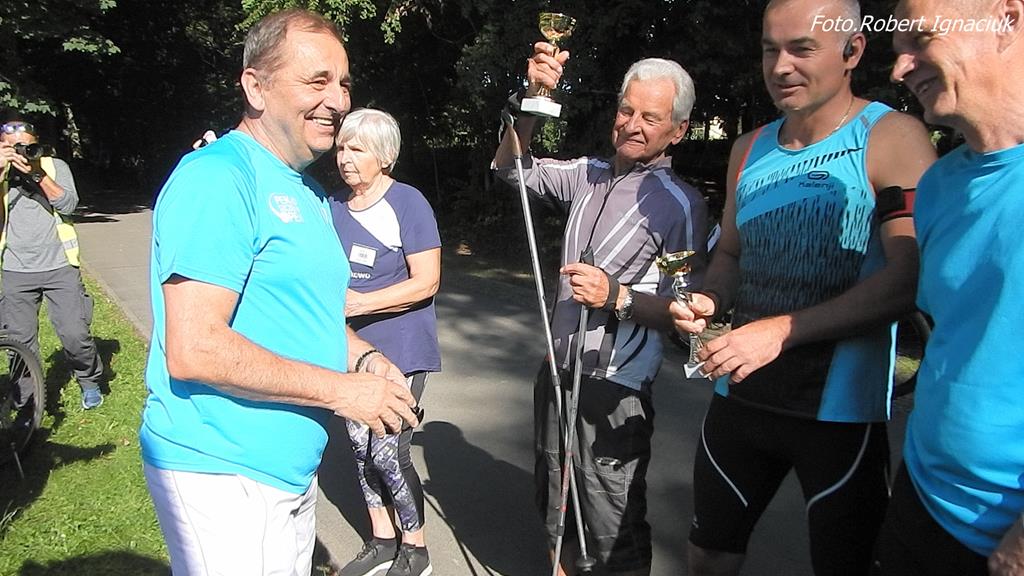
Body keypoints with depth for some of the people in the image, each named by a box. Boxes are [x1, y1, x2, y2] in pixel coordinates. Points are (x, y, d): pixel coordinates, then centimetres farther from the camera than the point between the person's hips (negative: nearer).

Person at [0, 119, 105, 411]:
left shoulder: (55, 166, 2)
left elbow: (69, 204, -11)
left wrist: (38, 174, -20)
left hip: (59, 267, -1)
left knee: (75, 335, -3)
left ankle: (90, 382, 23)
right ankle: (25, 403, 20)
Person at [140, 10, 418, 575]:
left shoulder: (308, 191, 11)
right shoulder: (217, 177, -18)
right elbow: (193, 350, -25)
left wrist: (364, 357, 2)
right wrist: (342, 390, -19)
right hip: (221, 472, -9)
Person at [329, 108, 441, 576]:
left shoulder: (408, 204, -13)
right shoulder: (334, 206, 6)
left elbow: (427, 282, -17)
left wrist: (358, 303, -22)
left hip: (400, 352, -7)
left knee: (388, 454, -5)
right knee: (361, 446, 14)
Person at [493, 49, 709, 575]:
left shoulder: (680, 203, -11)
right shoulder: (588, 175, 6)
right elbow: (510, 168, 9)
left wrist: (618, 296, -27)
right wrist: (534, 99, -5)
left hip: (614, 393, -6)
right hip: (557, 373, 6)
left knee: (616, 531, 6)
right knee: (554, 509, 22)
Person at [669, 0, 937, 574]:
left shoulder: (892, 138, -9)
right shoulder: (750, 149, 9)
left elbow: (911, 277, -18)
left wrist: (782, 330, -24)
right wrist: (711, 300, -3)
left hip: (841, 408, -5)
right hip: (741, 394, 5)